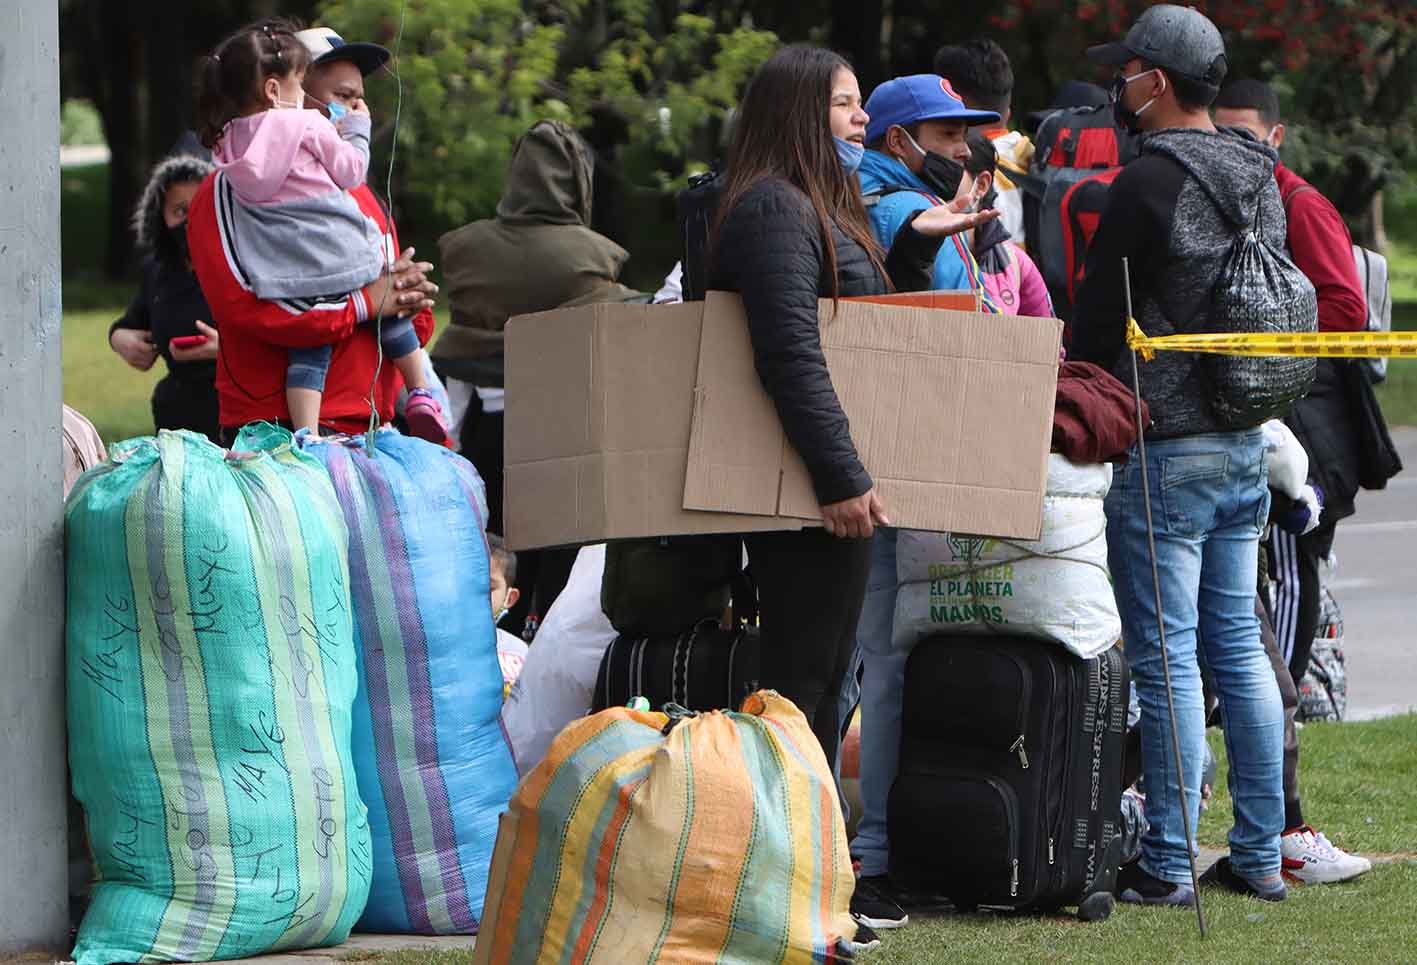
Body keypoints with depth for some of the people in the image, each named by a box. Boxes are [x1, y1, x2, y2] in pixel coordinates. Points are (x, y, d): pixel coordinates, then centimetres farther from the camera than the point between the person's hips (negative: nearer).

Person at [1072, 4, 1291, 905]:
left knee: (1168, 657, -5)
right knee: (1238, 646, 11)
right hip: (1245, 445, 8)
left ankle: (1168, 864, -3)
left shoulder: (1149, 183, -15)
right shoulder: (1260, 182, 10)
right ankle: (1261, 855, 13)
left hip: (1163, 450, -8)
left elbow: (1097, 324, -10)